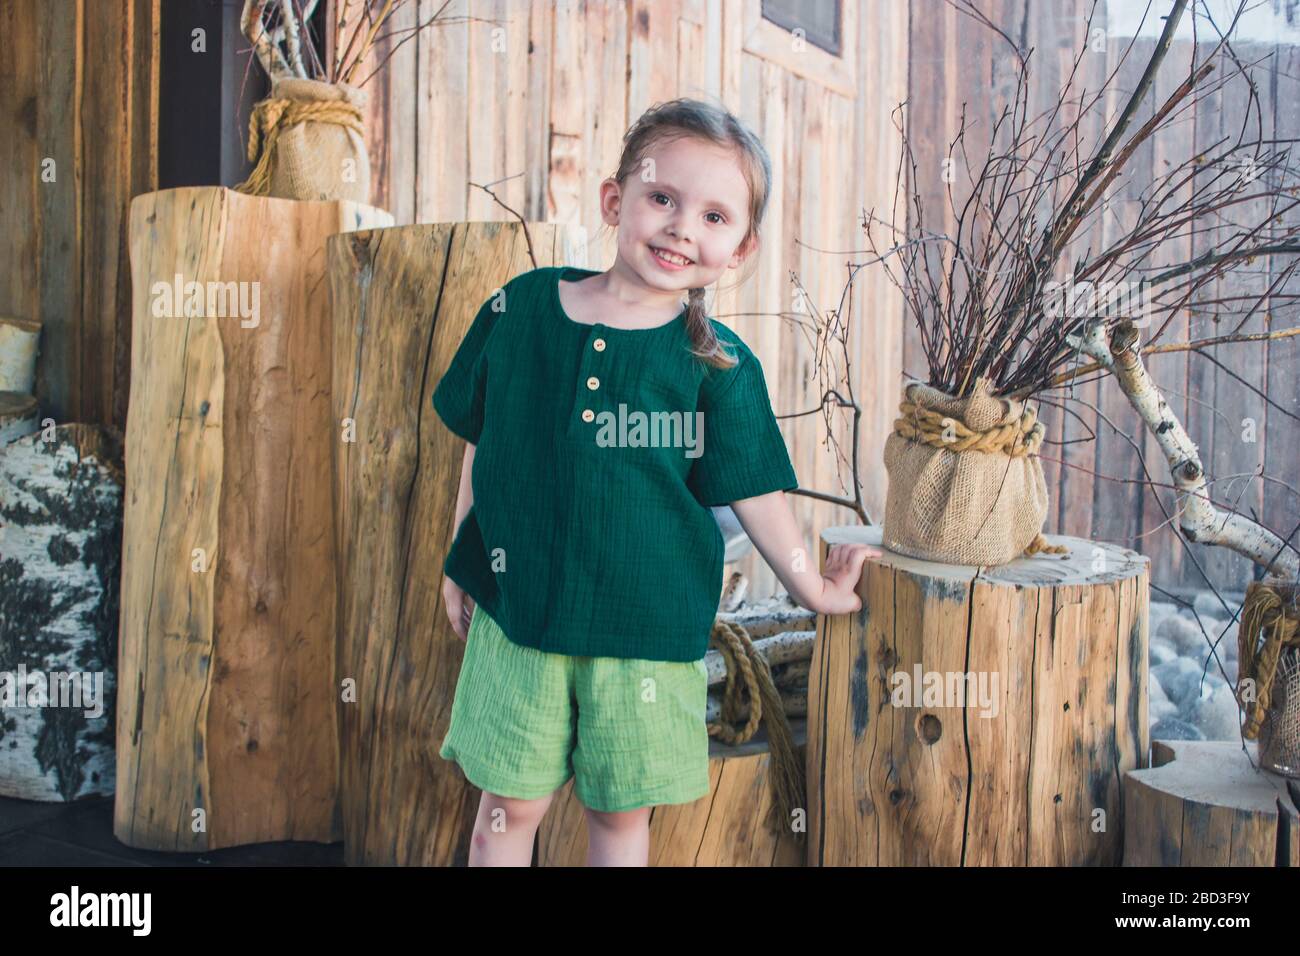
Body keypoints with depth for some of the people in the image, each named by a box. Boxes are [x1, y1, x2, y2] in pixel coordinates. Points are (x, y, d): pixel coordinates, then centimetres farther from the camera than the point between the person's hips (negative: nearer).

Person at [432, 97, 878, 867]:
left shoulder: (721, 366, -6)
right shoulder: (521, 307, -2)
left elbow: (752, 489, 3)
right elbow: (481, 443, 7)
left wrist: (812, 587, 9)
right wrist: (460, 564, 13)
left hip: (648, 630, 0)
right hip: (519, 610, 1)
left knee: (623, 810, 15)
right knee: (509, 803, 12)